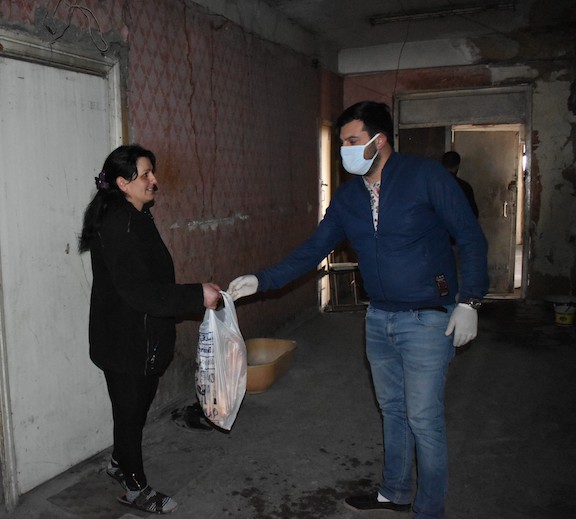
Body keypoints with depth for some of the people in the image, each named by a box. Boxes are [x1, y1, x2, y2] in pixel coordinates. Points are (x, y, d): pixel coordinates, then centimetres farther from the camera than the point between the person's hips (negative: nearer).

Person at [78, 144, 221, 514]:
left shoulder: (137, 217, 7)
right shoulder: (116, 225, -24)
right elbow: (137, 290, -30)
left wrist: (195, 297, 14)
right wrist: (197, 295, -29)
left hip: (144, 337, 9)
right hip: (124, 341, -9)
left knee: (139, 403, 23)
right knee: (131, 410, 7)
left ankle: (121, 462, 45)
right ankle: (135, 487, 26)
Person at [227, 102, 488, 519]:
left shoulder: (426, 175, -12)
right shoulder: (348, 196, 5)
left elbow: (471, 237, -9)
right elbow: (314, 249, 6)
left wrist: (468, 300, -15)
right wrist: (261, 280, -2)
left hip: (428, 319, -6)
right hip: (380, 317, 6)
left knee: (423, 419, 1)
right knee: (392, 410, 19)